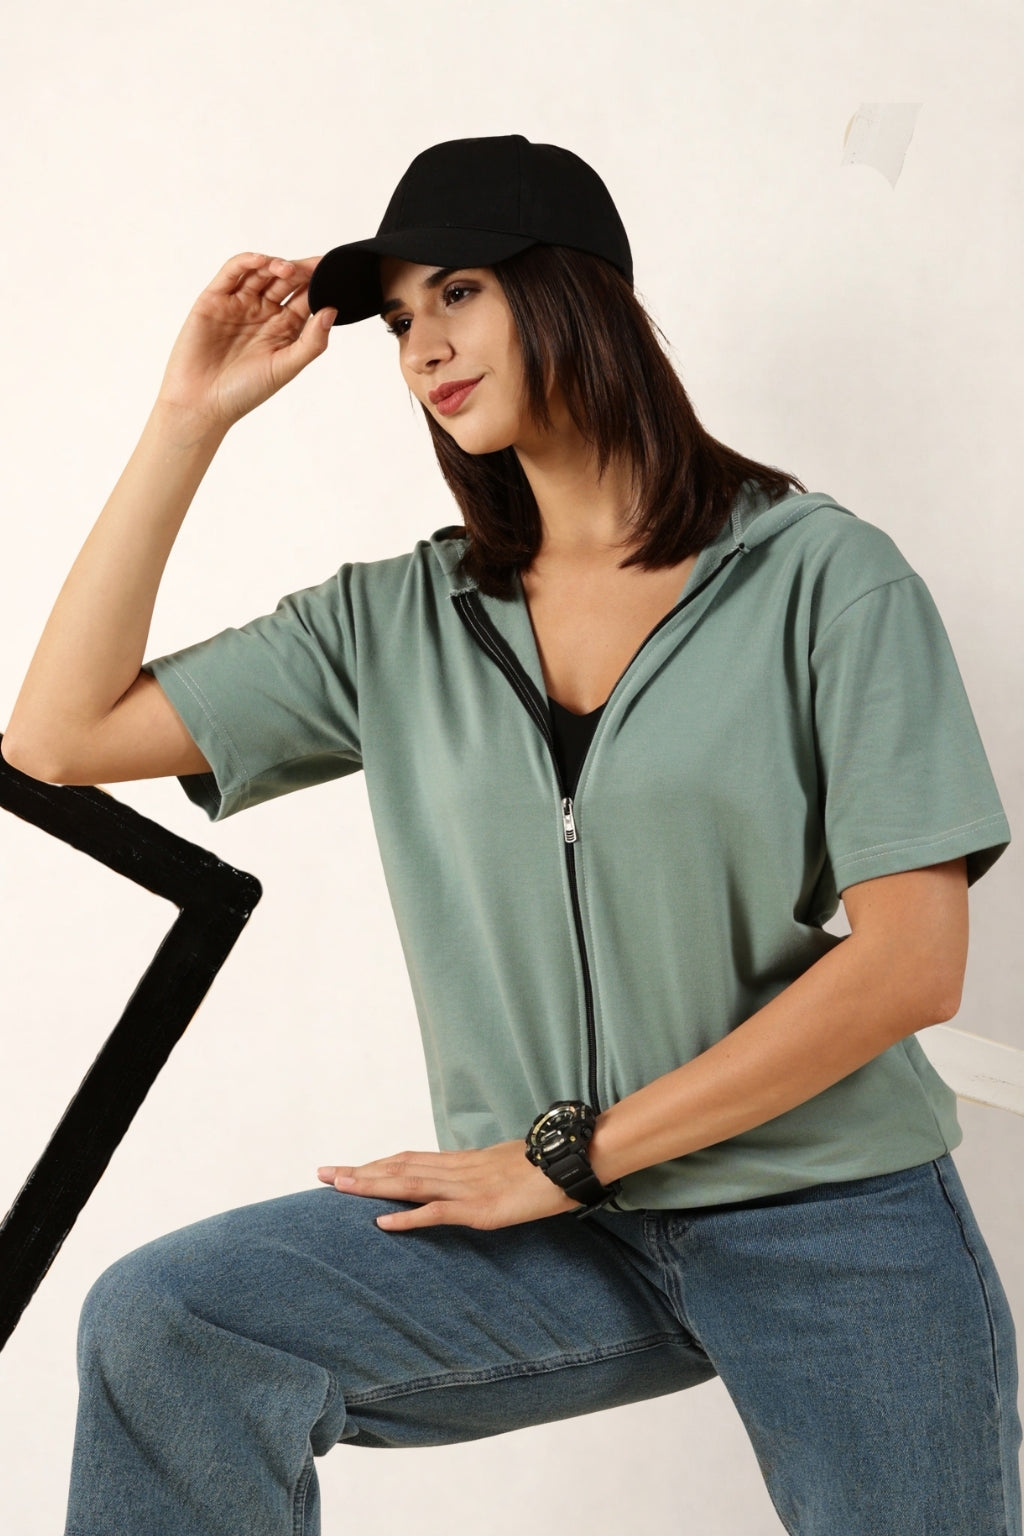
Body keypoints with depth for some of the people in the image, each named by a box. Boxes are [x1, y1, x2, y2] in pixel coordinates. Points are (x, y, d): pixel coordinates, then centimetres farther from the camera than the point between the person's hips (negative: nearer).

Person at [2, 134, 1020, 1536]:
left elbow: (911, 963, -11)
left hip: (837, 1228, -2)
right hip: (574, 1238, 2)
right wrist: (190, 420, -1)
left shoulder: (823, 577, -4)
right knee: (161, 1329, -18)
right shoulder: (397, 621, 6)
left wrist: (569, 1153, -10)